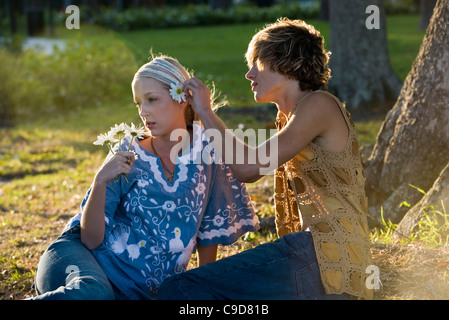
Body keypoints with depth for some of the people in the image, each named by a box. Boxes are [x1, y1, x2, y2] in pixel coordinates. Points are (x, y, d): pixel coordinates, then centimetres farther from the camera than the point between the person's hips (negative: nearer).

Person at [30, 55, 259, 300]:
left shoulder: (206, 145, 1)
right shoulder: (127, 155, 0)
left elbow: (210, 228, 10)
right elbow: (91, 239, -6)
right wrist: (100, 181, -20)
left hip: (142, 290, 2)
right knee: (94, 292, -39)